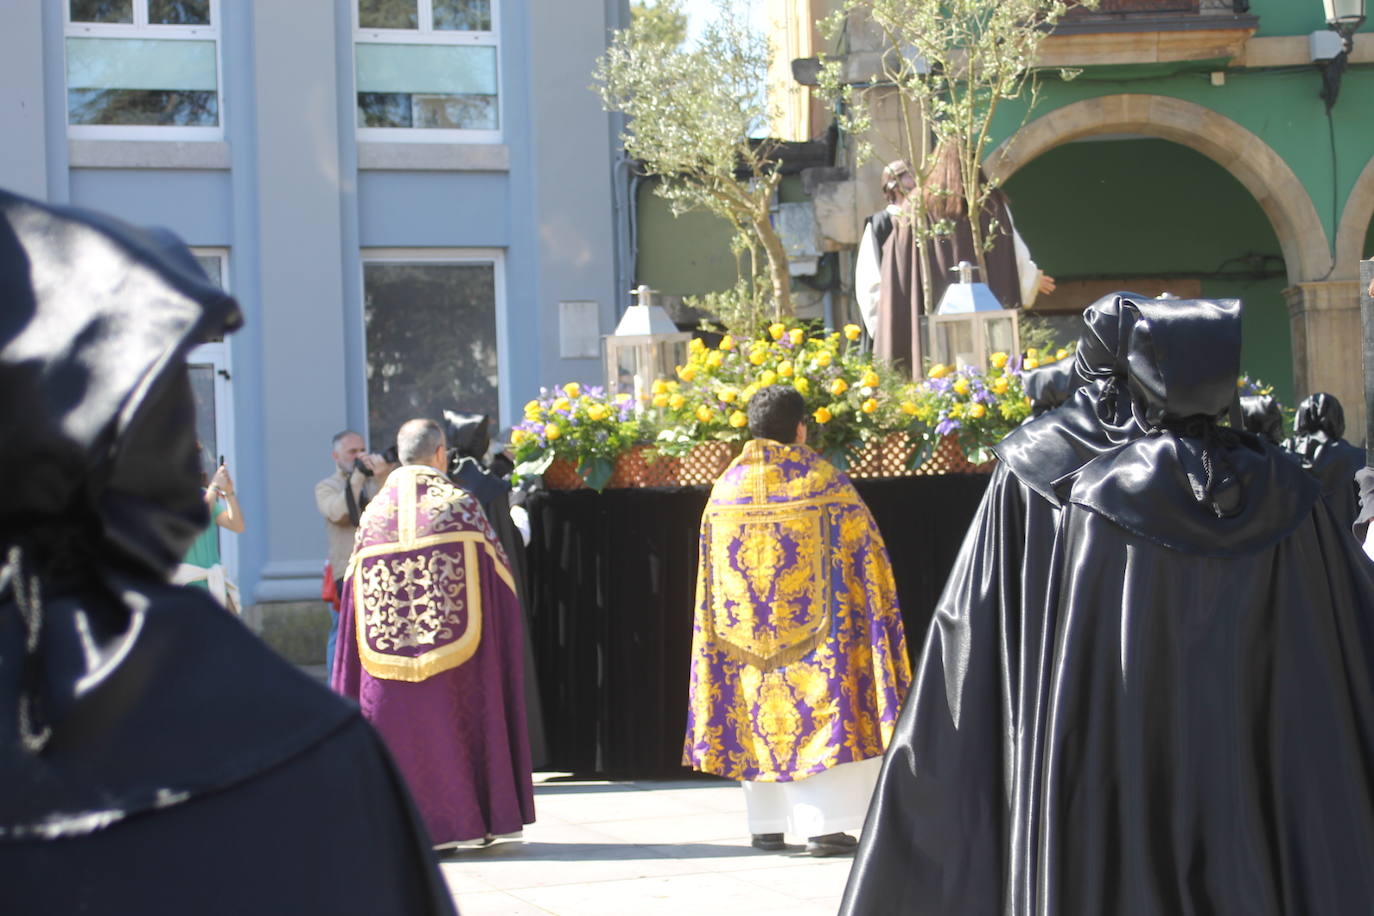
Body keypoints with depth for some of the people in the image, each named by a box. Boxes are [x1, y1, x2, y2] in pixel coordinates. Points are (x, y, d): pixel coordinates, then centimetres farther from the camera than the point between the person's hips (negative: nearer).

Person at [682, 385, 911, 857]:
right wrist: (877, 609, 4)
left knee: (760, 717, 12)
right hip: (813, 626, -4)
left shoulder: (727, 487, 4)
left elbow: (712, 580, 8)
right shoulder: (823, 480, -7)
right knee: (820, 710, -2)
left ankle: (767, 825, 12)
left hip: (747, 633, 4)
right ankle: (823, 825, -10)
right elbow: (864, 552, -5)